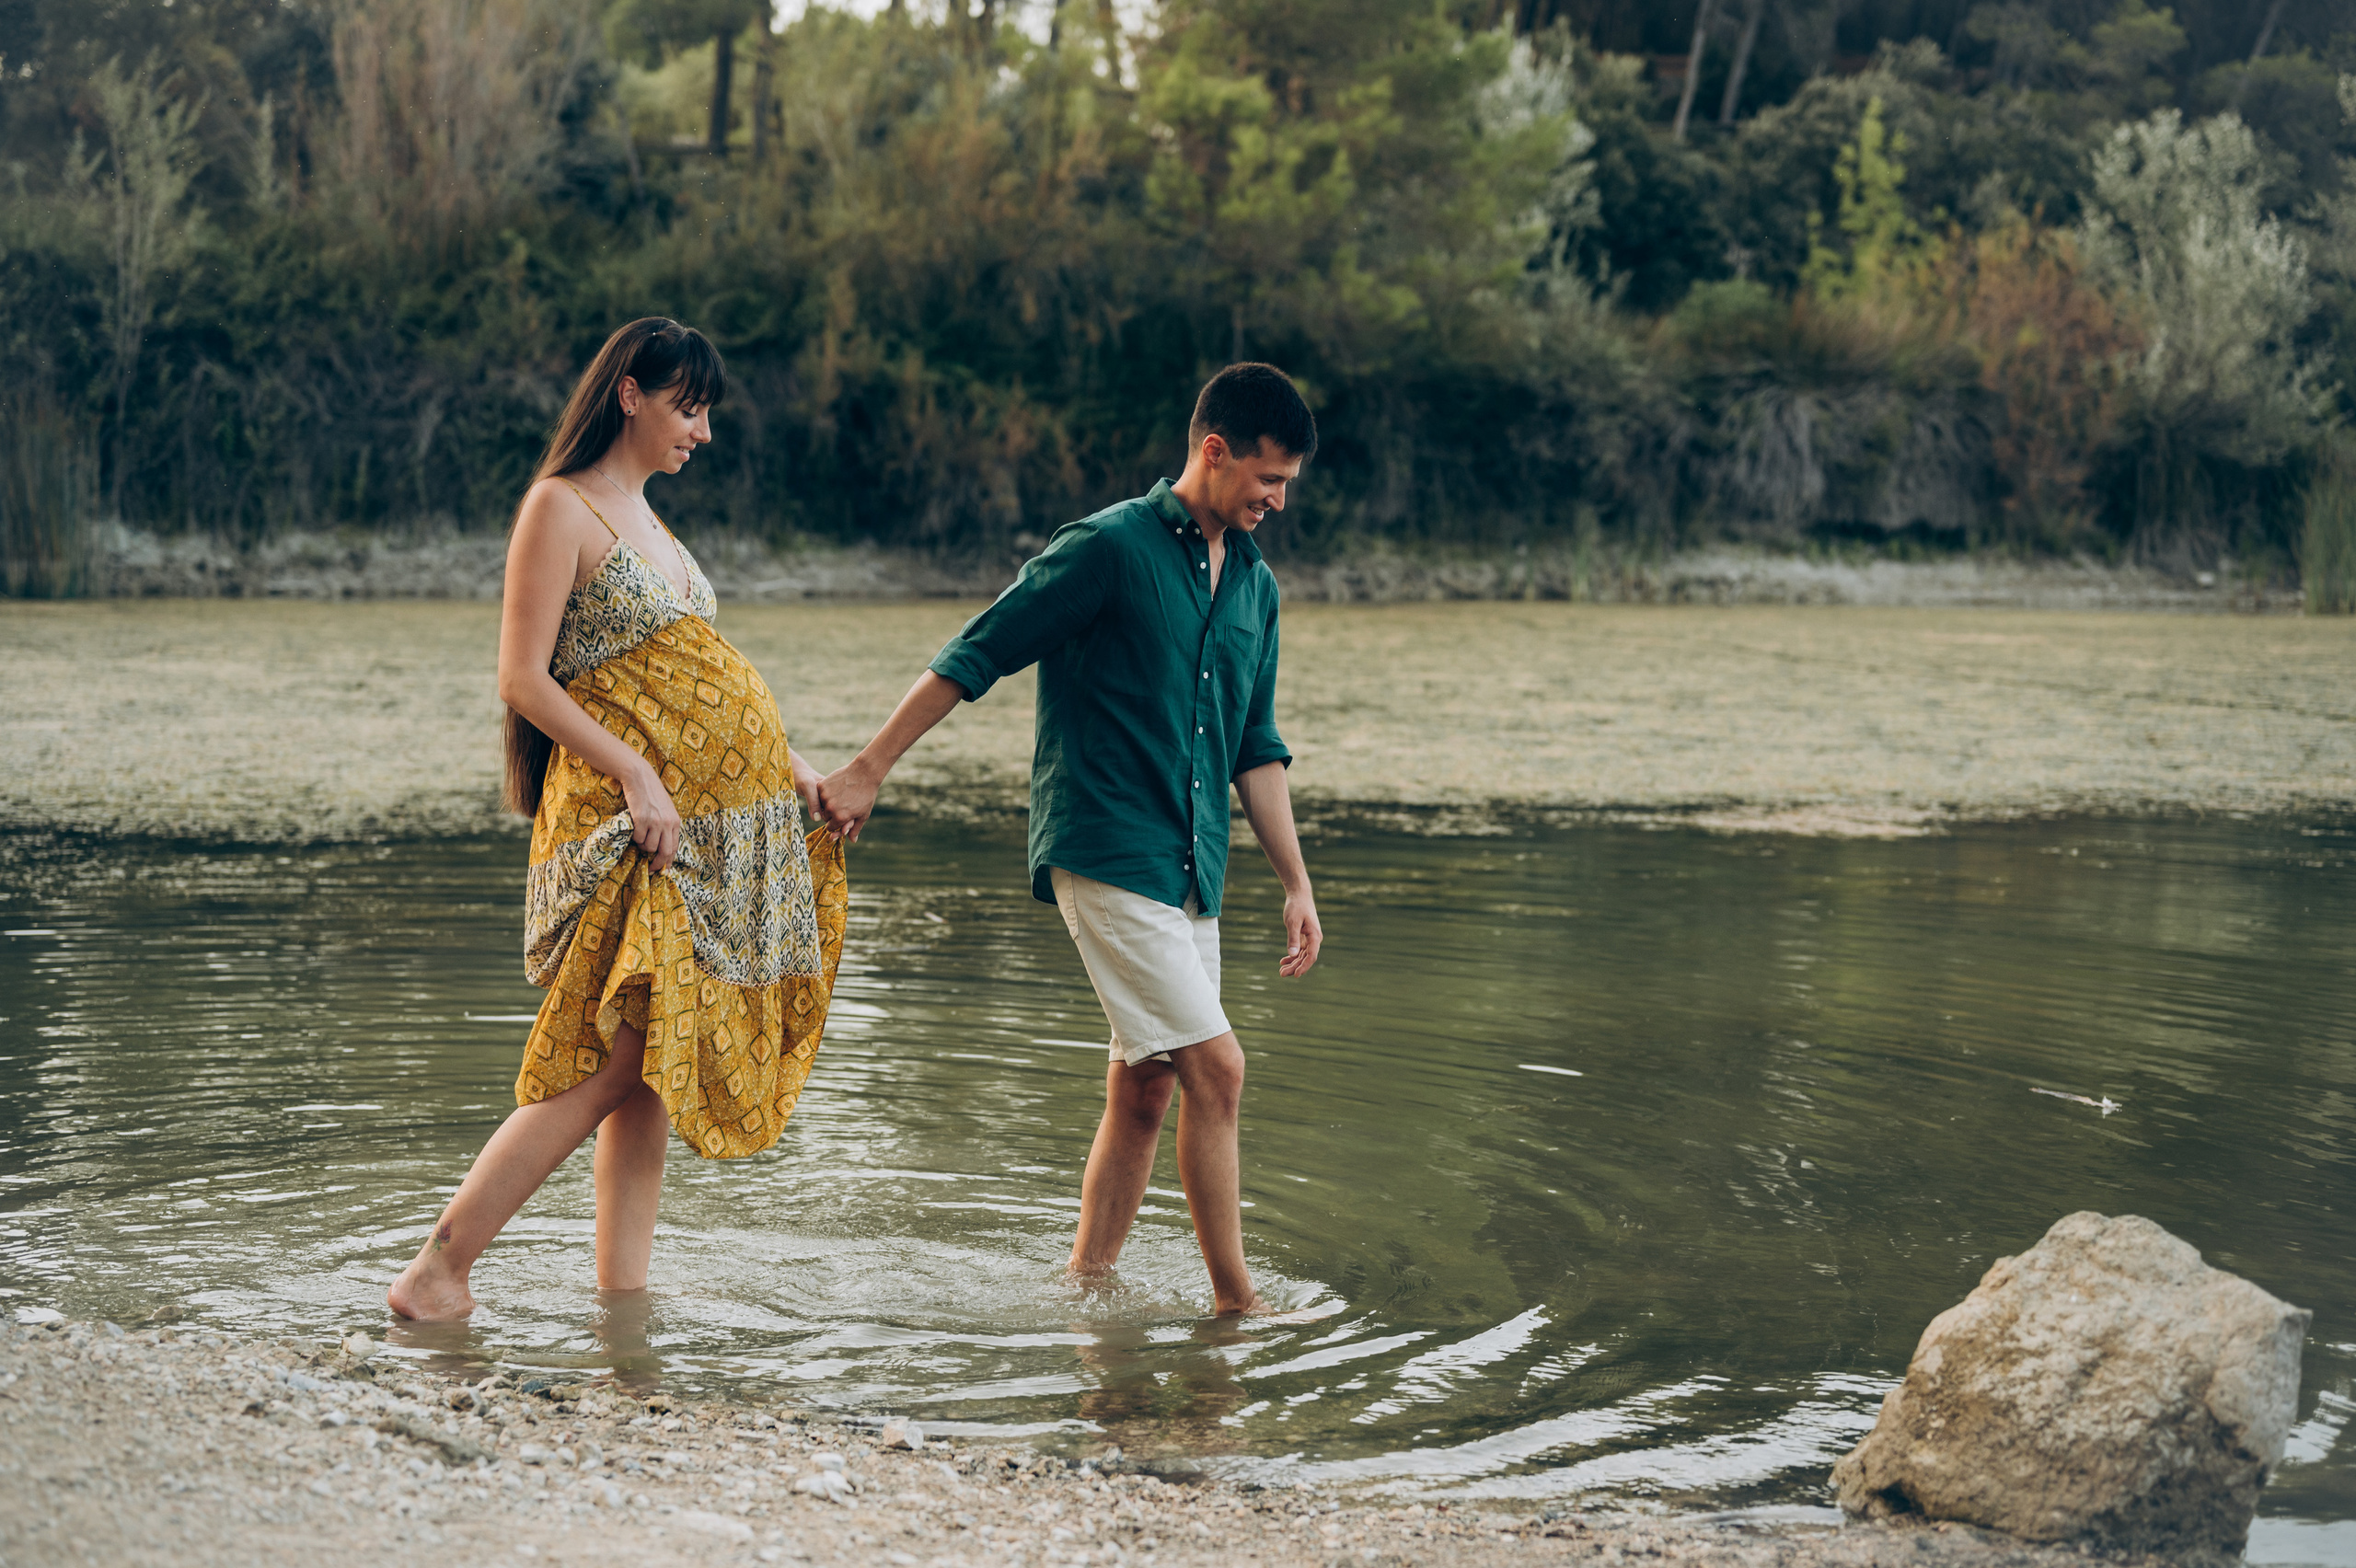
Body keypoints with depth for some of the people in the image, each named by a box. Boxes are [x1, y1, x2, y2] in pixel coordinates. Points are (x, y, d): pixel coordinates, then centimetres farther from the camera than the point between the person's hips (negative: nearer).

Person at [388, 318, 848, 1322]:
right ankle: (435, 1275, -9)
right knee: (611, 1065, -14)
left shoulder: (642, 516, 20)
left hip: (711, 822, 8)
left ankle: (623, 1288, 8)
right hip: (631, 821, -8)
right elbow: (524, 680, -13)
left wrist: (786, 765, 16)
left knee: (653, 1069, 5)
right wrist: (635, 774, -21)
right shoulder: (560, 508, -6)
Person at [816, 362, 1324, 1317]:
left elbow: (1256, 748, 20)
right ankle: (1236, 1304, -3)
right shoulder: (1109, 548, -9)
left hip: (1191, 869, 8)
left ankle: (1084, 1290, 18)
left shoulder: (1254, 584, 14)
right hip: (1104, 853, -7)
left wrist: (1296, 884, 15)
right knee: (1215, 1067, -11)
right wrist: (867, 772, -8)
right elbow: (974, 658, -7)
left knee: (1146, 1088, 8)